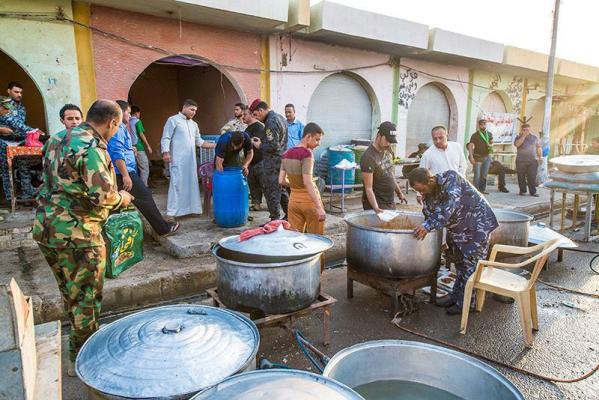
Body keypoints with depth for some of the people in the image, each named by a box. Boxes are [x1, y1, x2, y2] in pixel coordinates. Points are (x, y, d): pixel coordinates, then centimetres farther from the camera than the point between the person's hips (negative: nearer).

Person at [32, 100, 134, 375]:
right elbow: (102, 196, -24)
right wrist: (121, 198, -3)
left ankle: (80, 338, 42)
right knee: (87, 297, 8)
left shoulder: (56, 139, 11)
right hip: (76, 234, -9)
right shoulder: (92, 147, -18)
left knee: (69, 291, 23)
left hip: (46, 227, 9)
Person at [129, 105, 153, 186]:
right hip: (139, 148, -7)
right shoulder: (137, 121, -7)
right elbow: (141, 134, -12)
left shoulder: (128, 122, 12)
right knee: (144, 169, -2)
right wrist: (148, 146, -7)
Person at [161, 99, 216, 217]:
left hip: (191, 160, 7)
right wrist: (165, 153, -17)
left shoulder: (194, 124, 20)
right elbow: (166, 138, -5)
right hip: (178, 159, -7)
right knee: (177, 183, -9)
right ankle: (172, 211, -5)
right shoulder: (173, 120, 0)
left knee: (191, 182, 8)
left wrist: (215, 145, 13)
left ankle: (190, 207, 16)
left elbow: (199, 141, 21)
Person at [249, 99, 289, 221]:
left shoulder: (271, 122, -18)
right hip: (282, 159, 10)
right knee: (280, 188, 19)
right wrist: (262, 142, 16)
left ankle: (275, 219, 6)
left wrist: (260, 145, -7)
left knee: (271, 191, -1)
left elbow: (272, 146, -23)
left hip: (273, 161, -10)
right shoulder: (280, 117, 14)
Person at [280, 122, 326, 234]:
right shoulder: (307, 153, -16)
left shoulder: (286, 154, 5)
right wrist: (319, 207, -24)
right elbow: (308, 183, -23)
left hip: (293, 200, 6)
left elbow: (281, 181, 6)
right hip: (309, 201, -6)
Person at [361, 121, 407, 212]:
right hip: (377, 203, -8)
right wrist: (376, 208, -34)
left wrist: (399, 192, 21)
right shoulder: (369, 157, -22)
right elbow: (368, 188, -23)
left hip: (391, 202, 8)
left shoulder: (387, 149, 2)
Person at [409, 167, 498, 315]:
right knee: (459, 262, 15)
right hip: (457, 229, 8)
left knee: (471, 264, -3)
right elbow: (428, 214, -2)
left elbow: (449, 206, -41)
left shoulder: (450, 178, -27)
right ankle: (456, 297, 27)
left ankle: (466, 302, 7)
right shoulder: (429, 194, -5)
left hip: (477, 224, -8)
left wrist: (428, 226, -48)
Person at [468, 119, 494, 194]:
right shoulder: (475, 135, -5)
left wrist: (490, 145, -3)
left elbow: (491, 143, 23)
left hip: (487, 157, 4)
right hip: (477, 157, -4)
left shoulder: (489, 134, 10)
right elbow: (470, 146, -10)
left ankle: (482, 189, 16)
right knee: (477, 175, -7)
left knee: (484, 175, 7)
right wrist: (471, 157, -20)